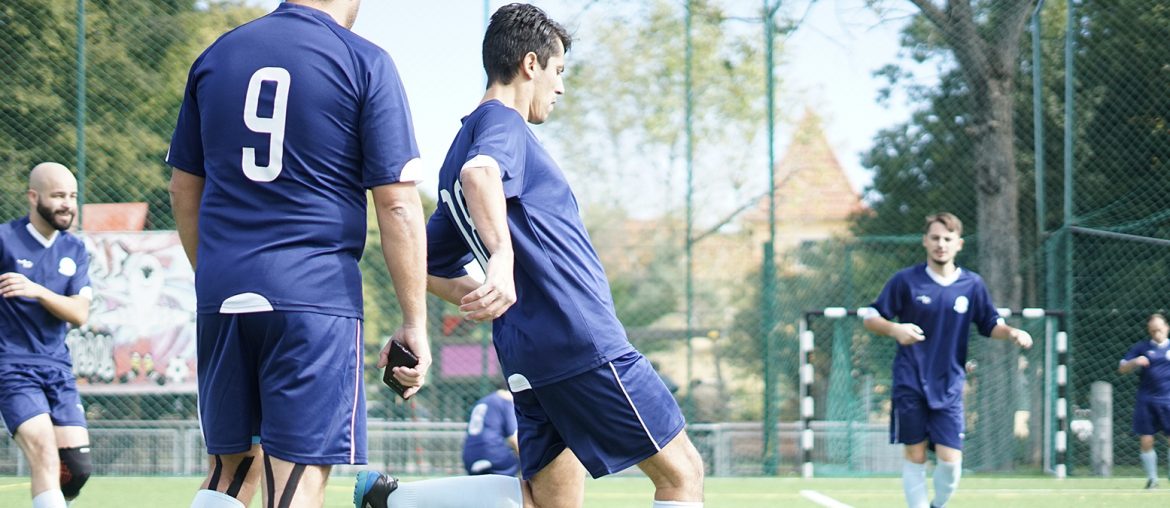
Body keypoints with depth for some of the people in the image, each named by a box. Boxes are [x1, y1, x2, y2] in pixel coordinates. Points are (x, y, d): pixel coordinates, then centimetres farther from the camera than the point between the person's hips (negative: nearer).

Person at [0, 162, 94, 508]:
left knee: (77, 468, -2)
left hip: (58, 368, 5)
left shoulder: (74, 251, 10)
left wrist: (37, 291, -17)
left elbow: (79, 314, -2)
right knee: (45, 455, -22)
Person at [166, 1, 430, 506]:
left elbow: (183, 190, 18)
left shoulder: (215, 56, 12)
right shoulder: (366, 64, -2)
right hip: (315, 294, -4)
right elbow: (397, 204, -6)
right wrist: (414, 323, -2)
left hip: (221, 294, 5)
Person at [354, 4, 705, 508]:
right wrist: (502, 258, -45)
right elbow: (480, 173, -32)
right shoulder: (502, 123, -6)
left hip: (529, 353, 9)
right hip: (583, 342, -9)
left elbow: (428, 266, 24)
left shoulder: (469, 137, 21)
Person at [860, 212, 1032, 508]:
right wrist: (894, 329, -18)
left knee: (951, 459, -6)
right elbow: (870, 317, 2)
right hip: (910, 384, -1)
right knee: (915, 455, 0)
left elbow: (990, 325, 14)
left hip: (948, 387, 1)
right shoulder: (906, 281, -2)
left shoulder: (972, 285, 4)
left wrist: (1012, 333, -7)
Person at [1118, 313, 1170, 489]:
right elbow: (1122, 368, 5)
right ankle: (1151, 478, 10)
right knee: (1146, 441, -2)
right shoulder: (1142, 347, 6)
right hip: (1146, 401, 0)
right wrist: (1135, 362, -14)